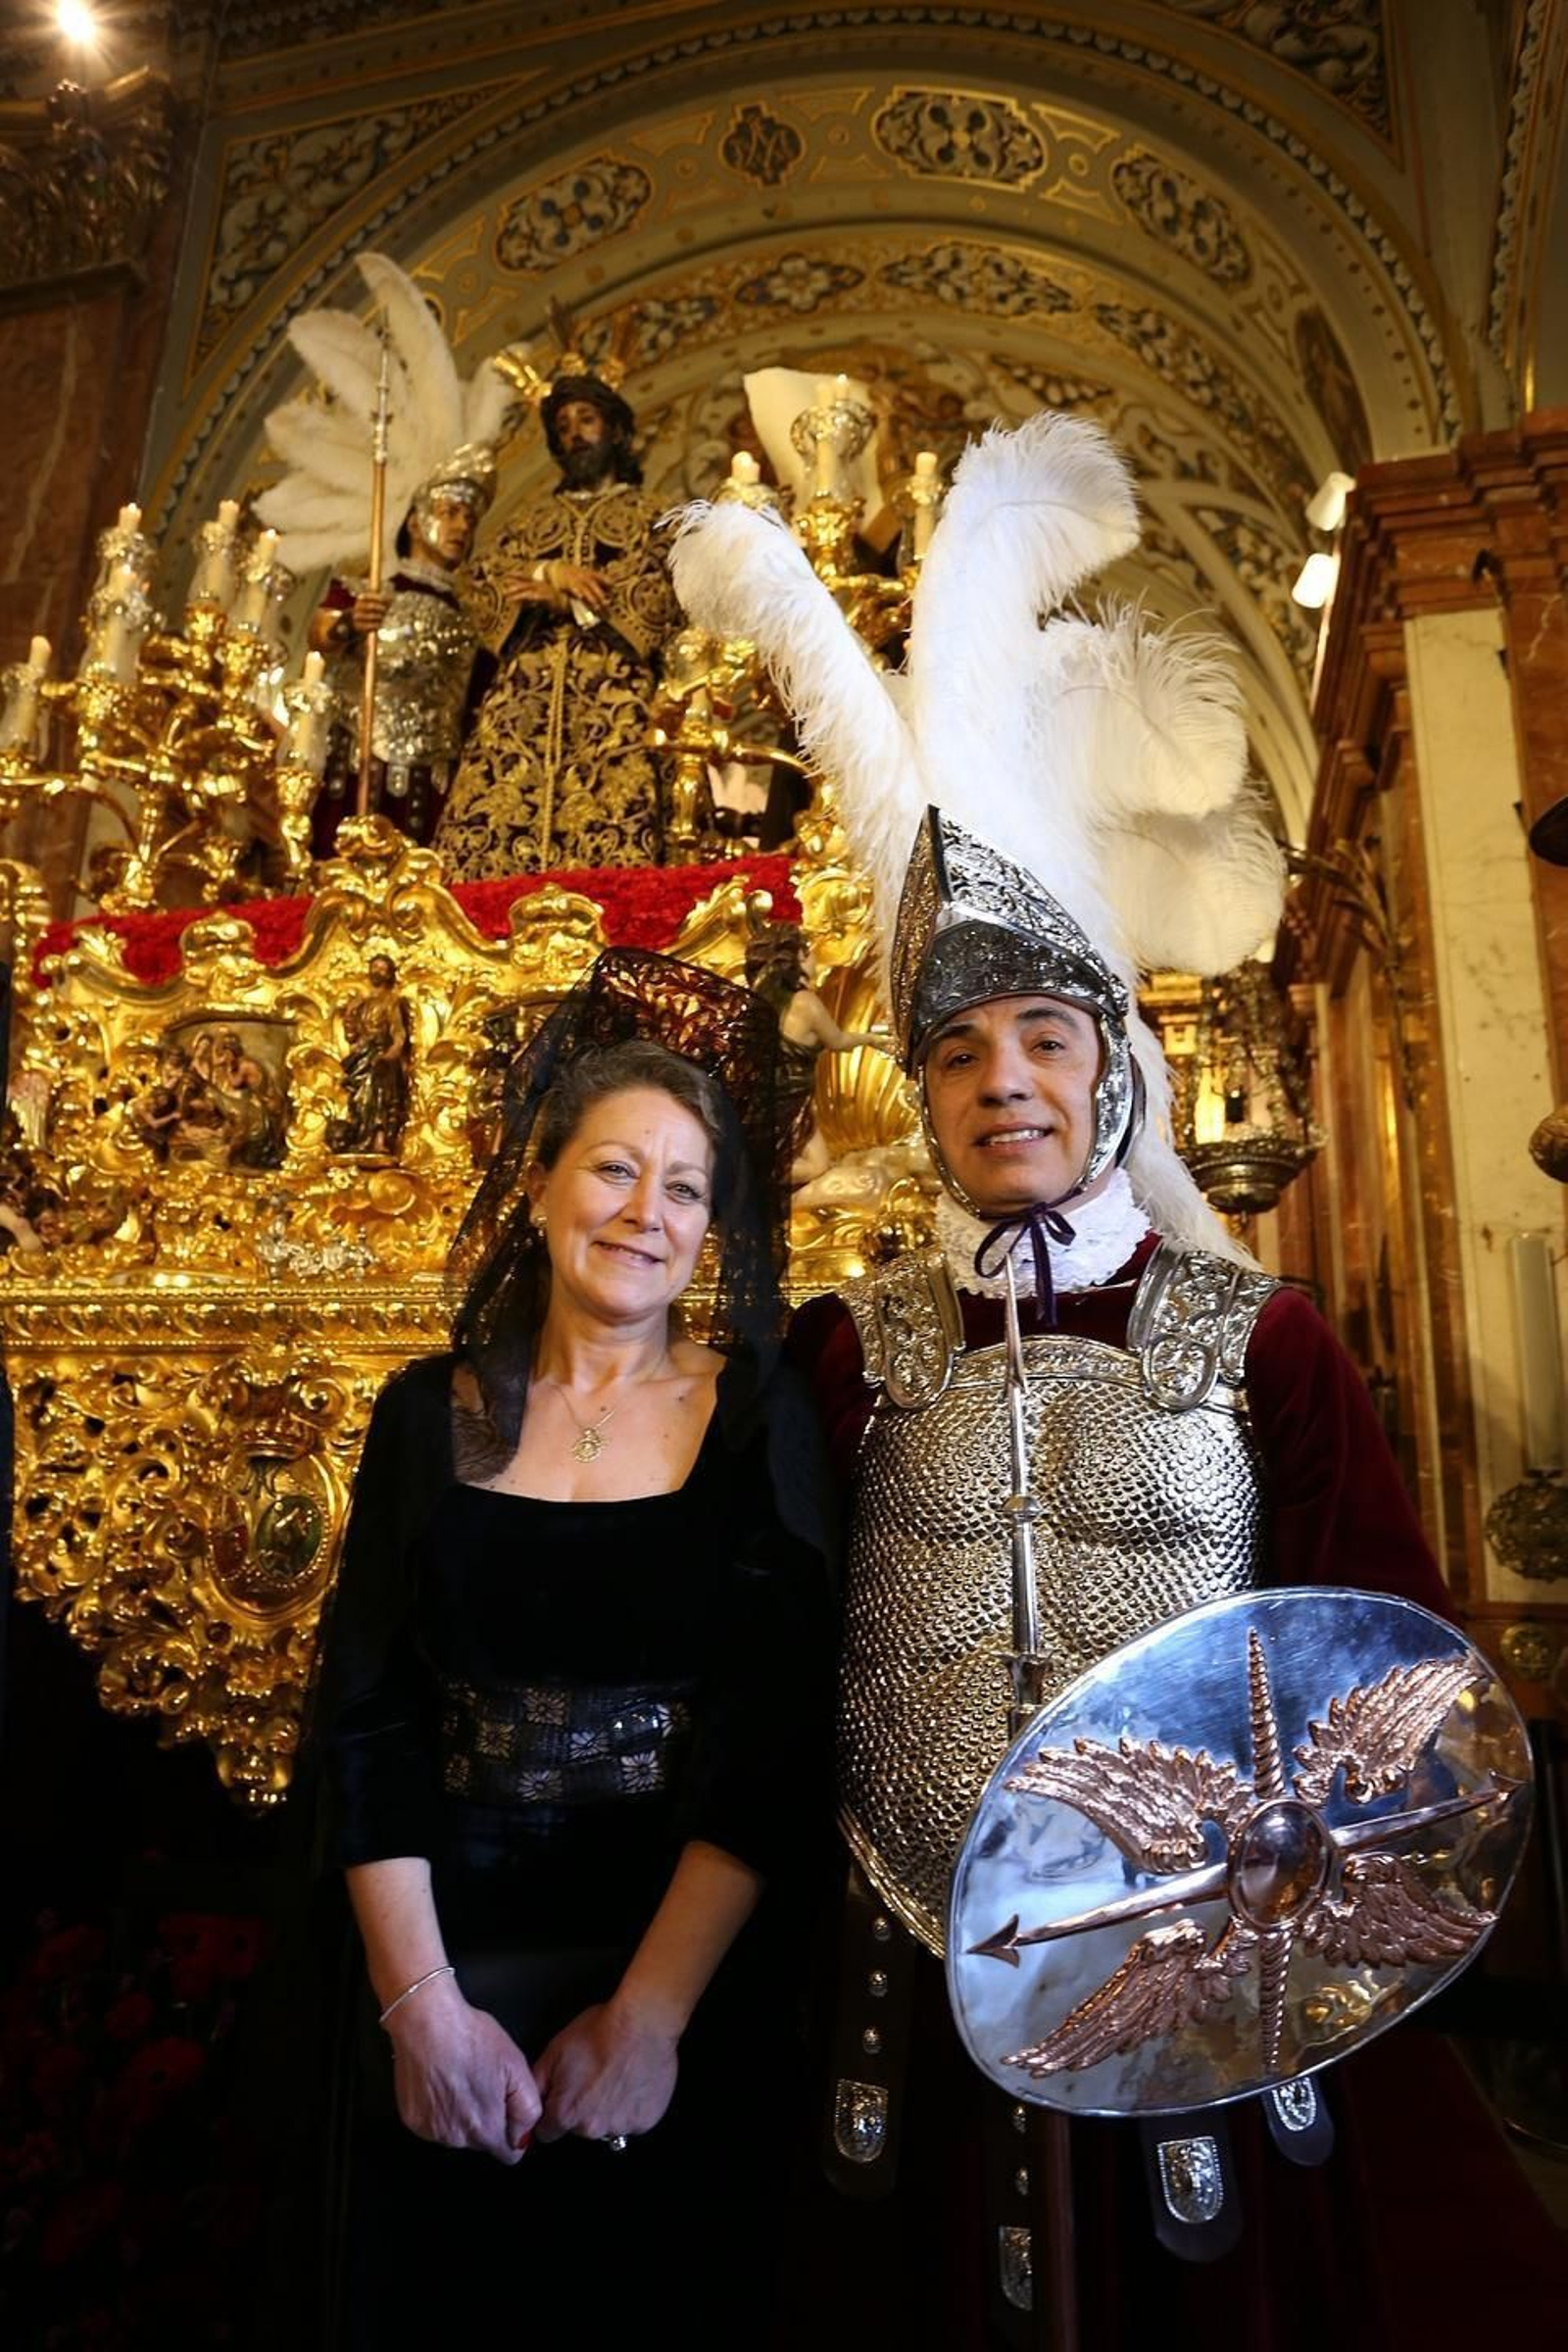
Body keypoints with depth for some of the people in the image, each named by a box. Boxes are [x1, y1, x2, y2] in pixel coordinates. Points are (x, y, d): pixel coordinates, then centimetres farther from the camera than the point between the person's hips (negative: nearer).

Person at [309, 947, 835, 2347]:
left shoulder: (758, 1412, -7)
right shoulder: (435, 1413, -1)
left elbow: (779, 1733, -10)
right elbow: (366, 1723, -2)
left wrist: (649, 2012, -14)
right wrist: (422, 2004, -9)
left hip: (695, 1990, -1)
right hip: (451, 1966, 2)